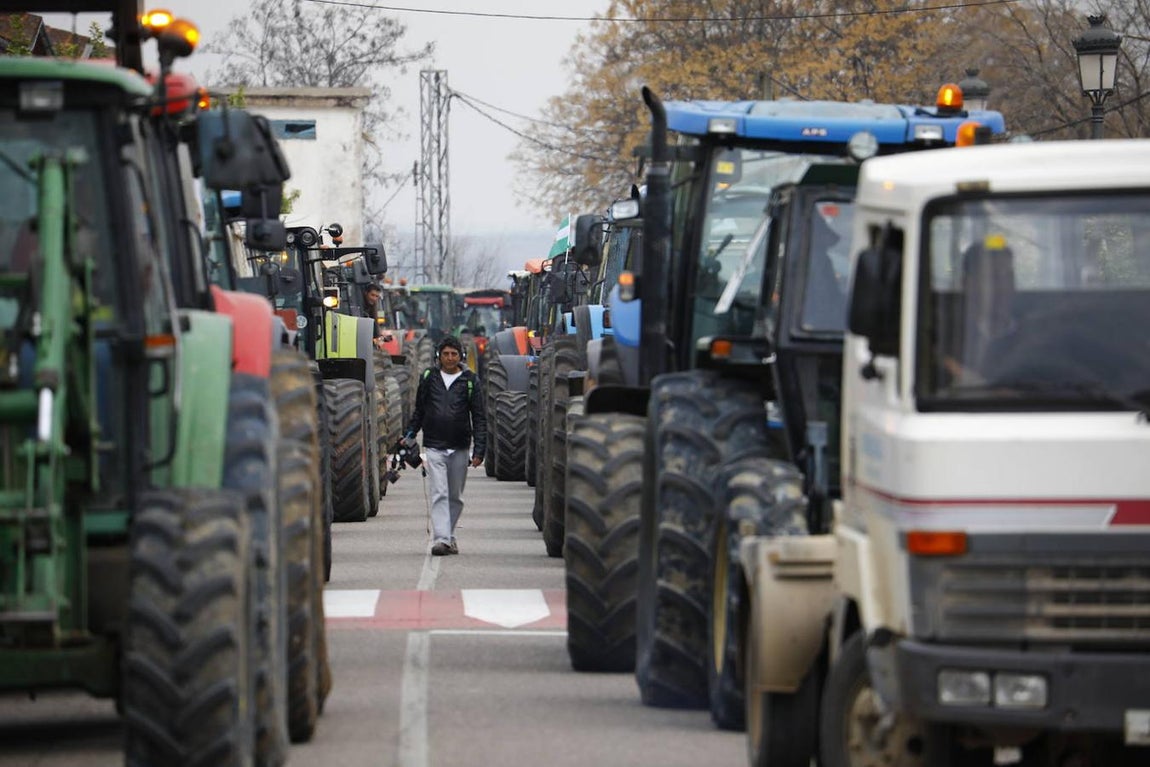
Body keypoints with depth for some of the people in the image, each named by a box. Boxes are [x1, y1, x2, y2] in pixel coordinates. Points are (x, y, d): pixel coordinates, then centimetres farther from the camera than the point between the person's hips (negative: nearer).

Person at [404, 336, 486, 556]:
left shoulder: (469, 381, 3)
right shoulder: (428, 378, 6)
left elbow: (479, 418, 2)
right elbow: (419, 410, 18)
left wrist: (479, 449, -6)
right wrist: (410, 434, 11)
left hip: (459, 448, 1)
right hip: (434, 446, -1)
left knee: (455, 496, 10)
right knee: (439, 494, -11)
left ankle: (449, 536, 23)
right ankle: (440, 539, -18)